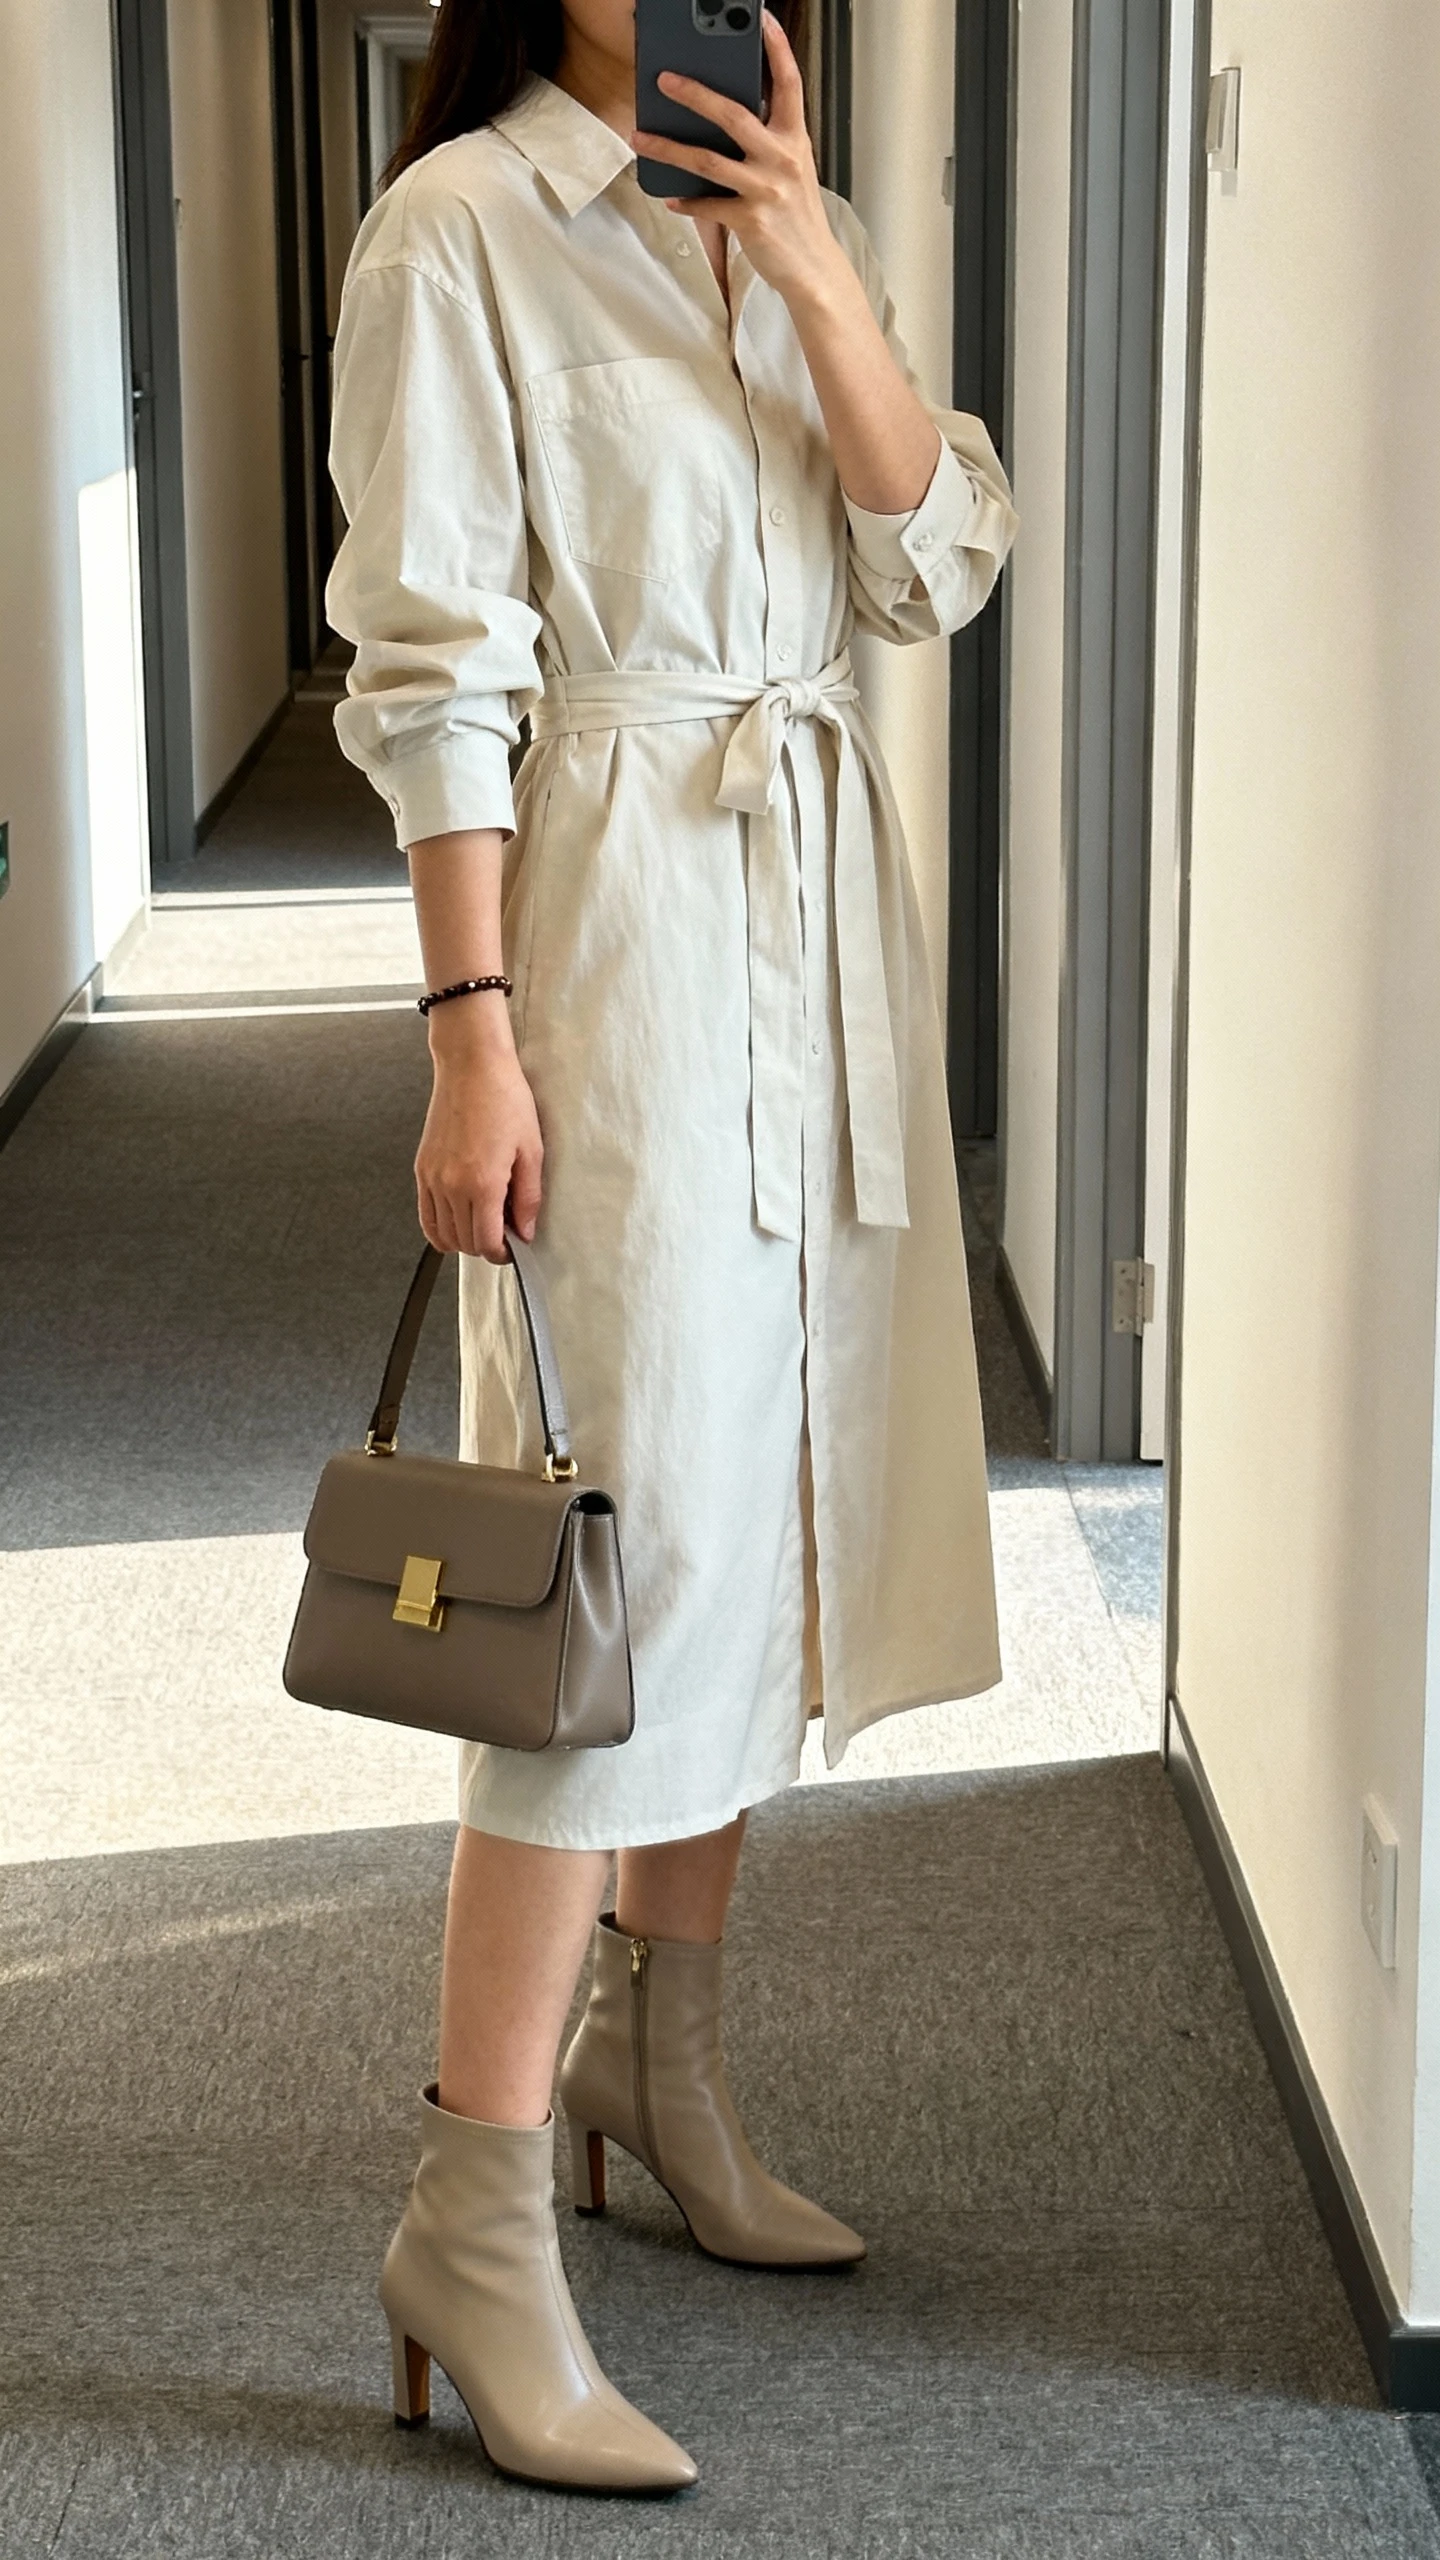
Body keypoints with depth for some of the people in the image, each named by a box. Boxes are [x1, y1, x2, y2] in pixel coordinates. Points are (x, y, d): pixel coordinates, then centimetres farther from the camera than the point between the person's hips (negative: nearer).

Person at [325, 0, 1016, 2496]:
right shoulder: (464, 227, -7)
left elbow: (937, 563, 2)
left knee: (771, 1499, 14)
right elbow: (434, 668, -12)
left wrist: (824, 280, -11)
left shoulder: (782, 222, 13)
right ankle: (476, 2221, -4)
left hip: (822, 901, 8)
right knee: (625, 1538, -11)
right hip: (613, 910, -8)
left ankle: (660, 2058, 30)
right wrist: (472, 1029, -18)